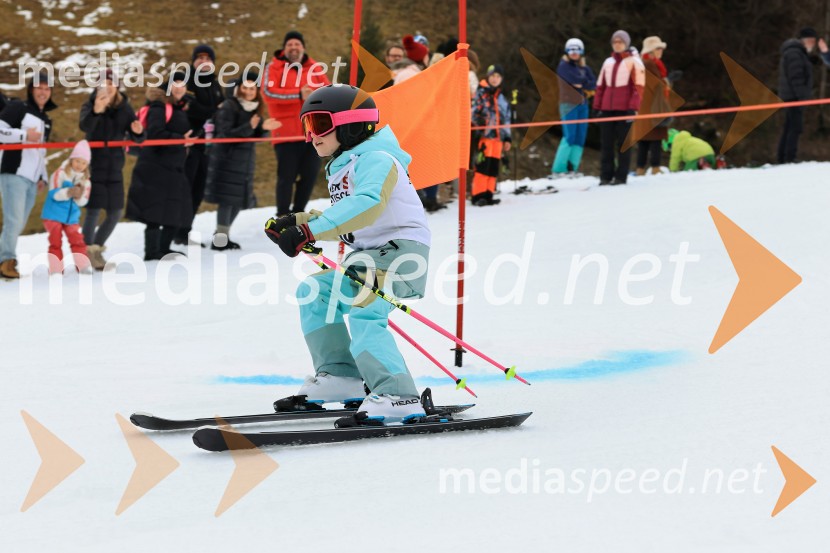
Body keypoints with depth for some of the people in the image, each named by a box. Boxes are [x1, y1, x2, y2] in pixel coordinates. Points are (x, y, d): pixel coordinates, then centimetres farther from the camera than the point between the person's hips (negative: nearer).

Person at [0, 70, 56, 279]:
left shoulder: (46, 121, 23)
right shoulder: (17, 108, -2)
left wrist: (43, 176, 19)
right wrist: (24, 135, -18)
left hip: (32, 179, 8)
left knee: (19, 223, 5)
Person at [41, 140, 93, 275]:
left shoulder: (85, 181, 3)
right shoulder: (60, 174, -11)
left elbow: (83, 202, 0)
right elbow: (53, 193, -18)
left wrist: (80, 196, -22)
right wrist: (68, 193, -32)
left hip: (72, 217, 4)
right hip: (54, 215, -4)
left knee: (77, 240, 3)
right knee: (55, 241, -4)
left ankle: (83, 265, 9)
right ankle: (55, 267, 0)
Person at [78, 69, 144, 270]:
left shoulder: (125, 108, 3)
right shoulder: (90, 105, -7)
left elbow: (136, 139, 3)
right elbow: (84, 126, -28)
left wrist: (137, 132, -22)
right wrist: (96, 111, -48)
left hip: (115, 167, 5)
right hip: (94, 165, -5)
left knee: (116, 212, 9)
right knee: (94, 209, -12)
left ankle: (96, 248, 28)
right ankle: (88, 252, -2)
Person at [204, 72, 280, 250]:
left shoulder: (255, 107, 9)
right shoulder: (229, 106, -12)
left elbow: (255, 136, 10)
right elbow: (225, 134, -19)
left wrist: (263, 128, -12)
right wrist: (249, 127, -30)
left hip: (245, 160, 8)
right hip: (227, 159, -8)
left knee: (242, 199, 11)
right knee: (227, 198, -9)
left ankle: (223, 234, 23)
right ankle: (220, 239, -4)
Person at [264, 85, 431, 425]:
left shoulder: (375, 159, -15)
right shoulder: (340, 168, 17)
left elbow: (367, 205, -33)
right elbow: (341, 216, 26)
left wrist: (310, 231, -39)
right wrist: (295, 223, 11)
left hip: (402, 248, -11)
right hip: (366, 255, 11)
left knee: (364, 314, -27)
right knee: (314, 292, 11)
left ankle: (399, 399, -32)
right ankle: (340, 377, 14)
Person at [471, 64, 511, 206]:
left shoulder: (501, 98, 20)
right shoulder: (481, 93, 2)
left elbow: (506, 119, 23)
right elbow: (474, 113, -4)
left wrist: (507, 138, 19)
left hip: (497, 136, 6)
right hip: (484, 135, -6)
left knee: (493, 167, 4)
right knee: (483, 166, -13)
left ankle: (488, 194, 8)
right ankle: (478, 195, -12)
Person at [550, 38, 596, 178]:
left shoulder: (584, 68, 16)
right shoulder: (564, 66, -3)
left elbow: (593, 83, 5)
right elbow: (577, 80, -16)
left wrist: (583, 85, -10)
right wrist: (587, 84, -2)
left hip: (582, 105, 7)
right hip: (569, 104, -7)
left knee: (580, 137, 1)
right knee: (569, 136, -13)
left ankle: (572, 168, 3)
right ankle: (558, 169, -11)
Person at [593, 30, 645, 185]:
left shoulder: (634, 62, 1)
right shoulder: (608, 62, 18)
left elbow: (638, 87, -5)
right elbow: (600, 86, 18)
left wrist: (633, 108, -14)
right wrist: (597, 107, 11)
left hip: (625, 108, -5)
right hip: (607, 108, 5)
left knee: (623, 143, -2)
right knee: (606, 143, 2)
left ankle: (621, 176, 0)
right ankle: (606, 175, 5)